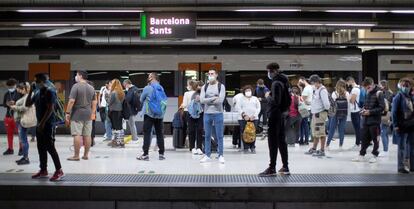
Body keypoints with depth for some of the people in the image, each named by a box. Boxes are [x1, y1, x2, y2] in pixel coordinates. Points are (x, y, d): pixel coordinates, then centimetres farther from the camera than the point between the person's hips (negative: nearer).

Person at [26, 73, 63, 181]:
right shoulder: (37, 92, 14)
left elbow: (50, 109, -19)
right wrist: (31, 91, 7)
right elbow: (28, 104, 18)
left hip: (48, 124, -9)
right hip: (40, 124, 9)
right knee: (41, 148, 12)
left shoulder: (50, 91, -12)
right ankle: (43, 170, 20)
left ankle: (59, 171, -4)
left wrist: (42, 123, -20)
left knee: (50, 148, -9)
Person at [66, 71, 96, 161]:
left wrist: (68, 113, -10)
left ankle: (76, 156, -3)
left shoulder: (76, 86, -9)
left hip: (77, 114, -6)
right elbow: (94, 102, 14)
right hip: (88, 114, 6)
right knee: (87, 135, 8)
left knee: (77, 135, -4)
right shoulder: (91, 88, 11)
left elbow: (72, 101, -15)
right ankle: (86, 155, 15)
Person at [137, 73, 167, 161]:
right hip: (160, 114, 4)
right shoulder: (161, 88, 4)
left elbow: (141, 100, 4)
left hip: (149, 113, -4)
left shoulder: (148, 88, -8)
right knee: (160, 134, 8)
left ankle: (145, 154, -4)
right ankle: (161, 154, 11)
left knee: (147, 133, -1)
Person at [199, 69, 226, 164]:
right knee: (207, 136, 7)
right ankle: (207, 155, 14)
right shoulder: (204, 87, 9)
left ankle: (221, 155, 8)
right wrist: (214, 98, -10)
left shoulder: (221, 86, 0)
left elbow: (220, 100, -13)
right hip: (207, 114, 3)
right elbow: (202, 100, -5)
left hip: (218, 113, -3)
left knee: (219, 136, 1)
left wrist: (208, 100, -6)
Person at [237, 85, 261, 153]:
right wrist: (244, 115, -12)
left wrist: (254, 115, -5)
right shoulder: (241, 99, 11)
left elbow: (258, 108, 9)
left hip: (254, 118, 1)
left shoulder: (255, 99, 17)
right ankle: (246, 148, -1)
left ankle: (253, 148, 6)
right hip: (243, 119, -1)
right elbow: (238, 108, 1)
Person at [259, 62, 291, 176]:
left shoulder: (276, 83, -17)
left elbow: (275, 101, -24)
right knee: (281, 141, 13)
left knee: (273, 142, -5)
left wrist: (268, 96, -7)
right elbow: (288, 99, 19)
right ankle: (285, 167, 18)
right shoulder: (283, 82, 13)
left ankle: (272, 168, 0)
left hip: (275, 115, -10)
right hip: (281, 115, 10)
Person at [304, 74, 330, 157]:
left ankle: (322, 151, 2)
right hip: (315, 113, 10)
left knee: (321, 133, -4)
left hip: (320, 113, -10)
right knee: (315, 132, 18)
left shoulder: (322, 90, -16)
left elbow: (326, 103, -21)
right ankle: (314, 149, 28)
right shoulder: (315, 90, 14)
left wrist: (326, 108, -5)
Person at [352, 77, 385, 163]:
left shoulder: (378, 93, -9)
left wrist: (370, 112, -17)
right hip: (366, 120, 6)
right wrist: (363, 109, 3)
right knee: (364, 138, 9)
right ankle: (362, 155, 16)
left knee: (375, 139, 5)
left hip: (374, 120, -6)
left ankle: (374, 155, 15)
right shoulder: (368, 93, 11)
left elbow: (382, 107, -14)